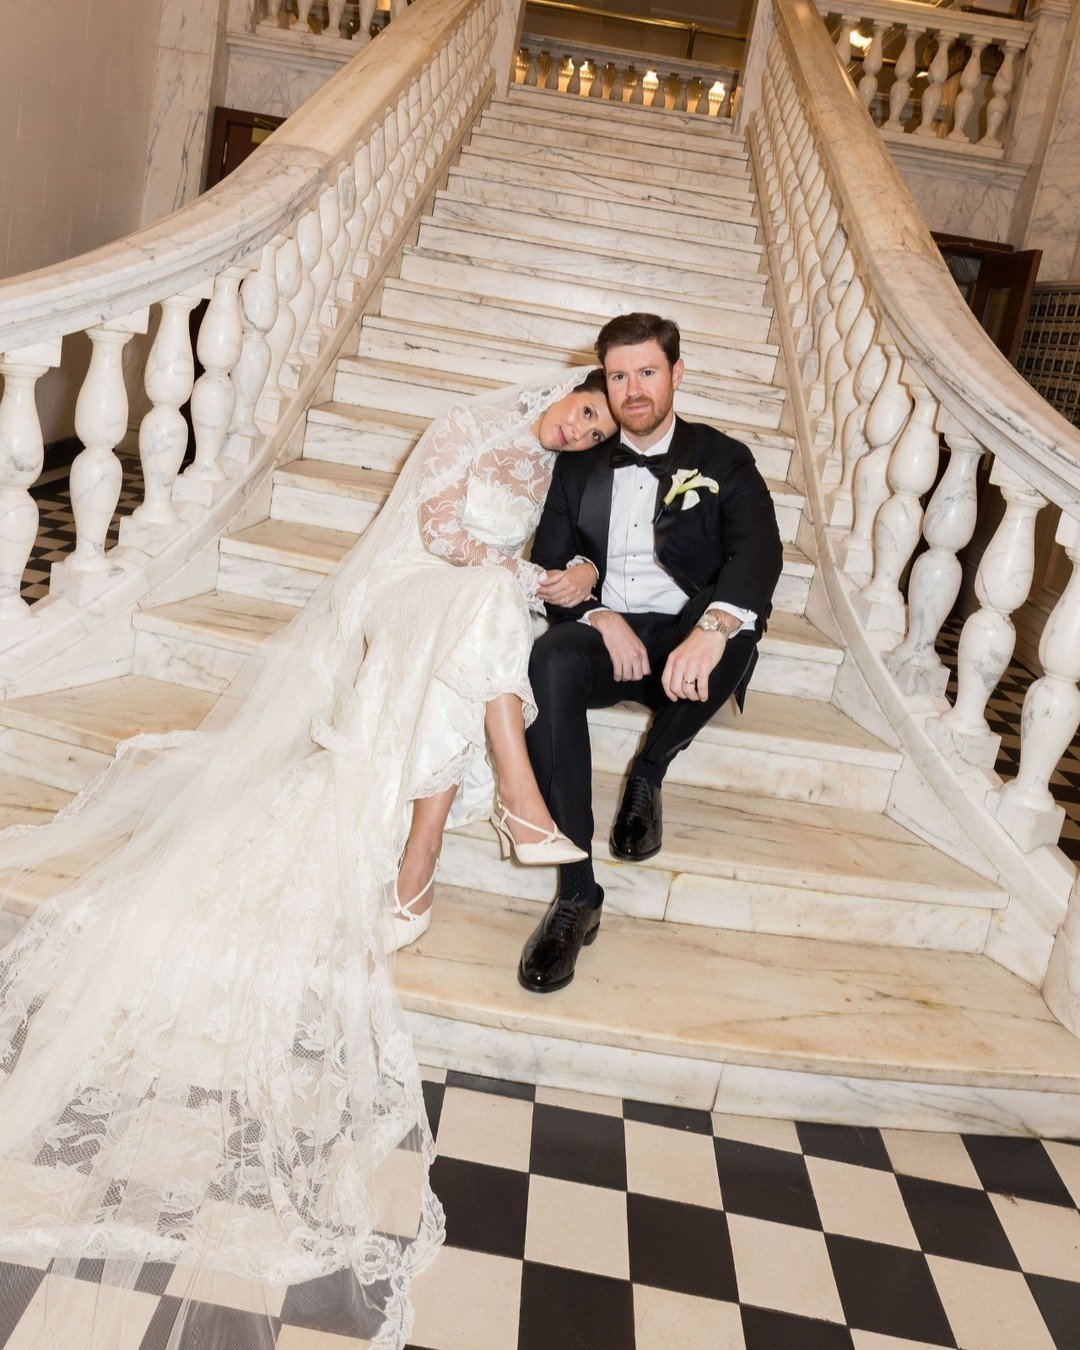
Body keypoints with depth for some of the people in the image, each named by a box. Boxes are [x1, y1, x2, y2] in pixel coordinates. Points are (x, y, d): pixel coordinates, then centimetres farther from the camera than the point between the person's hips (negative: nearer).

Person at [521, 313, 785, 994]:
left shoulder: (724, 460, 7)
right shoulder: (580, 467, 17)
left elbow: (759, 550, -12)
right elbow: (550, 564, 10)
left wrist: (713, 628, -35)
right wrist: (599, 617, -13)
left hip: (686, 641, -1)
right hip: (604, 634, 2)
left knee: (738, 627, -36)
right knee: (551, 660, -34)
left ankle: (648, 777, -10)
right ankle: (577, 893, -33)